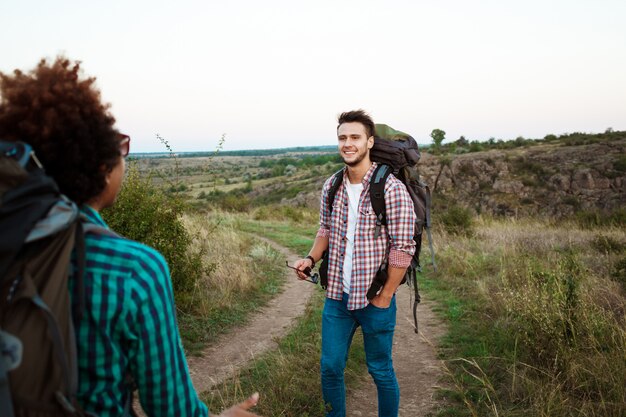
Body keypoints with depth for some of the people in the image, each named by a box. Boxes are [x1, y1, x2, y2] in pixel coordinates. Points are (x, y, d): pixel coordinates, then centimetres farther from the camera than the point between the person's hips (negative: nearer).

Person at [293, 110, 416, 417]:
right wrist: (311, 259, -3)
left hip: (375, 299, -4)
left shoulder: (392, 189, -16)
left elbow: (403, 247, -14)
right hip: (337, 296, 5)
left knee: (380, 370, 13)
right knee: (330, 367, 14)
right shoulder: (331, 187, 1)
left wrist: (385, 298, -11)